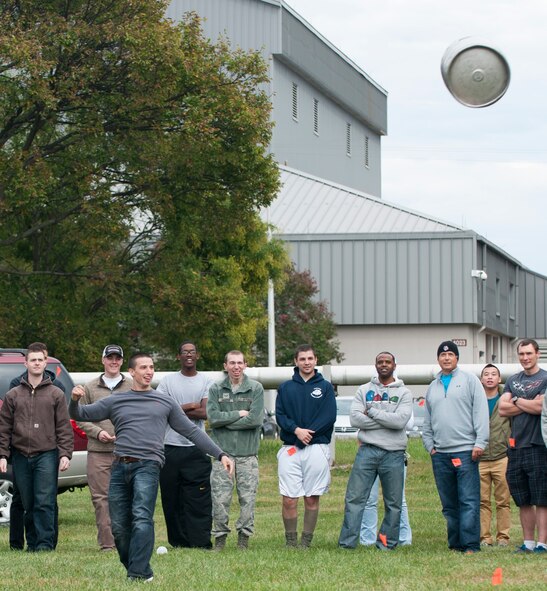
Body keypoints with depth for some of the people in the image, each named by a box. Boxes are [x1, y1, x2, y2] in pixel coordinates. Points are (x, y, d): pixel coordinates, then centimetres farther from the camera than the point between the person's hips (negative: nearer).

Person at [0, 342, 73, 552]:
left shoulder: (56, 394, 7)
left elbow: (64, 428, 4)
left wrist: (65, 454, -5)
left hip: (47, 455, -2)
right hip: (21, 457, 2)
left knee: (45, 502, -10)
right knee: (28, 504, 5)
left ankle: (45, 542, -8)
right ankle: (33, 542, 13)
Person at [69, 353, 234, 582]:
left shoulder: (165, 403, 16)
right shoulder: (115, 401, 18)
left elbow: (192, 431, 17)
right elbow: (80, 415, 17)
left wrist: (220, 455, 11)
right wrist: (75, 400, -6)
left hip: (147, 466, -3)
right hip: (120, 467, 3)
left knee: (142, 518, -19)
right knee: (119, 526, 1)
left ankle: (139, 572, -21)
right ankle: (134, 568, 13)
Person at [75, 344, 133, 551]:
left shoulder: (133, 386, 10)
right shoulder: (90, 387, 12)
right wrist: (97, 432, -6)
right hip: (98, 452, 1)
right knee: (101, 498, -2)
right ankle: (107, 543, 0)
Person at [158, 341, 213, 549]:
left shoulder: (206, 382, 7)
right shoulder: (168, 381, 9)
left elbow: (204, 413, -6)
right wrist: (189, 407, -6)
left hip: (196, 448, -1)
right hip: (170, 448, 1)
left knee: (199, 500, -6)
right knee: (172, 500, 2)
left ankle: (201, 543, -6)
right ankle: (178, 542, 8)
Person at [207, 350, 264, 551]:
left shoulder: (256, 389, 3)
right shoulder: (216, 389, 8)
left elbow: (256, 419, -9)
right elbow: (212, 417, -6)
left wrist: (226, 420, -6)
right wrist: (240, 414, -9)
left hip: (248, 453, -1)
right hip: (222, 451, 1)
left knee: (247, 497, 1)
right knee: (220, 497, -2)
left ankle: (244, 537, 10)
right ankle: (220, 537, 7)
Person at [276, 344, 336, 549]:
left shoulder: (325, 387, 9)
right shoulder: (285, 388, 13)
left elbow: (330, 417, -2)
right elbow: (280, 415, 4)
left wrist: (308, 433, -12)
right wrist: (297, 430, -13)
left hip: (317, 447, -1)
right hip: (290, 448, 1)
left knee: (312, 499, 1)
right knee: (289, 499, -6)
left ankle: (306, 542, 8)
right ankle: (290, 542, 4)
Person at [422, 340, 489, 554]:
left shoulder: (470, 380, 5)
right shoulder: (432, 387, 20)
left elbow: (481, 412, -2)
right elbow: (427, 422, 22)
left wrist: (480, 442, -10)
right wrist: (430, 445, 8)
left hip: (466, 450, -5)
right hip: (440, 454, 5)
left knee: (469, 501, -9)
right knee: (449, 504, 6)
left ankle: (471, 544, -11)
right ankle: (455, 544, 10)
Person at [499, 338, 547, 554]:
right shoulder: (513, 381, 17)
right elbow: (503, 409, 5)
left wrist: (517, 401, 0)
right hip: (516, 446, 6)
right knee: (523, 501, 9)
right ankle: (528, 542, 15)